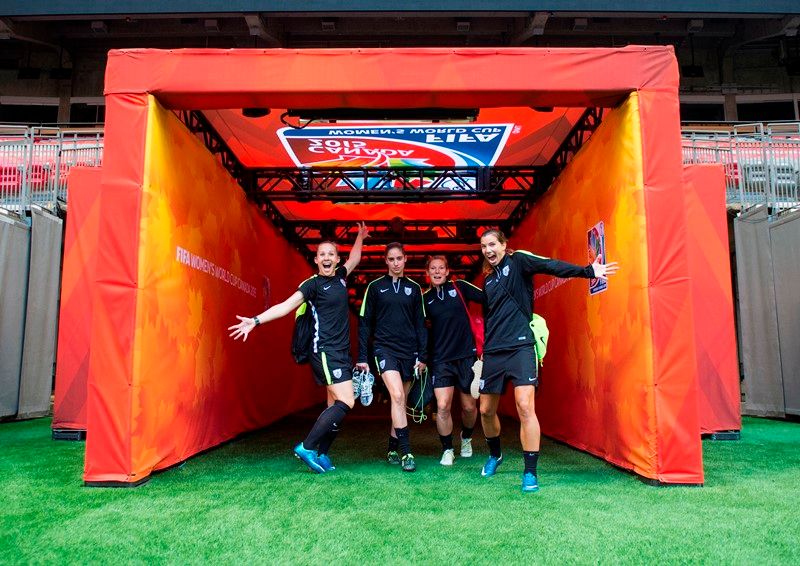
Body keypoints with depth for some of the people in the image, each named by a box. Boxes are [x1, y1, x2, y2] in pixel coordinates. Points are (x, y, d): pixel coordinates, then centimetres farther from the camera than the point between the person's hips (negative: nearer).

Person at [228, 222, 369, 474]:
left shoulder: (340, 277, 12)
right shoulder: (312, 284, -8)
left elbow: (354, 259, 33)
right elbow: (285, 306, -16)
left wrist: (360, 238, 32)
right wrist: (256, 321, -26)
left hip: (342, 352, 8)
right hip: (326, 351, -8)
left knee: (335, 406, 6)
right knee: (346, 401, -17)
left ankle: (321, 454, 13)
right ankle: (307, 447, -11)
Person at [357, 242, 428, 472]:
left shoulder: (414, 288, 9)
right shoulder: (375, 287, 3)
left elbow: (421, 324, 11)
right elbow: (364, 323, 4)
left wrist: (422, 355, 5)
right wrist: (362, 356, 0)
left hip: (408, 351, 3)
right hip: (384, 348, -3)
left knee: (401, 401, 8)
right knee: (397, 396, -19)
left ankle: (393, 449, 23)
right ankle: (405, 453, -16)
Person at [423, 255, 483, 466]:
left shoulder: (460, 287, 2)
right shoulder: (425, 298, 5)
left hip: (466, 355, 0)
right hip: (441, 359, 0)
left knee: (469, 406, 9)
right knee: (443, 406, -10)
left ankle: (466, 438, 39)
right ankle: (447, 449, 10)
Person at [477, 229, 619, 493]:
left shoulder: (517, 261, 1)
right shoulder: (488, 280, 18)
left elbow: (550, 266, -16)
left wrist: (587, 271, -30)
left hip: (520, 346, -6)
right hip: (493, 352, 6)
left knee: (525, 406, -17)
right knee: (486, 410, 12)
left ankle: (530, 472, -6)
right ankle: (495, 455, 38)